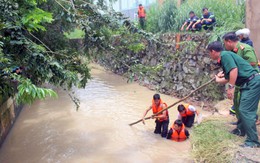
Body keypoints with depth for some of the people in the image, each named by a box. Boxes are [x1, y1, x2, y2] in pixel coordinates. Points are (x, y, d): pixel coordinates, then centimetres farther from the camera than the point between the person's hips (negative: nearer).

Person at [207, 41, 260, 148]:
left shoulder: (225, 55, -11)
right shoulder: (223, 59, 18)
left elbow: (234, 70, -25)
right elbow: (229, 78, 25)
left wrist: (231, 87, -23)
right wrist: (218, 80, 42)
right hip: (248, 83, 11)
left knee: (245, 111, -12)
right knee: (242, 109, 21)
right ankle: (242, 130, 38)